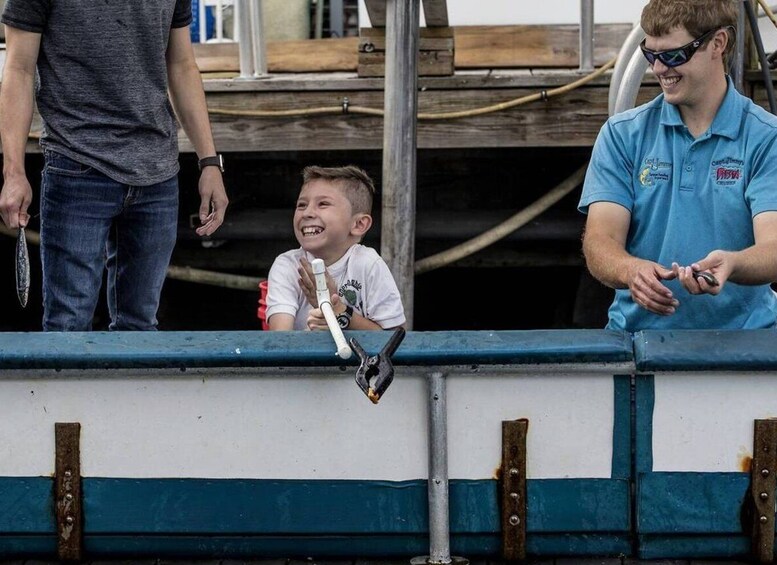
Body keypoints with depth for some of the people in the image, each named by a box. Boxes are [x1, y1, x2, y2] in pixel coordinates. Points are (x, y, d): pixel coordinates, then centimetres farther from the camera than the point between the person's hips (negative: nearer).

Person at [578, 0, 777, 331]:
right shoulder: (622, 134, 8)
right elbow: (599, 242, -3)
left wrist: (730, 265, -36)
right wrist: (632, 271, -27)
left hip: (741, 331, -1)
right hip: (641, 328, 1)